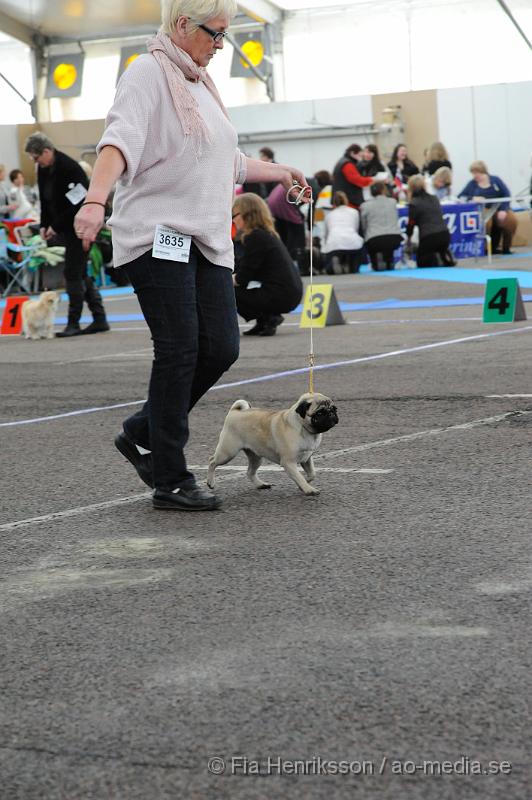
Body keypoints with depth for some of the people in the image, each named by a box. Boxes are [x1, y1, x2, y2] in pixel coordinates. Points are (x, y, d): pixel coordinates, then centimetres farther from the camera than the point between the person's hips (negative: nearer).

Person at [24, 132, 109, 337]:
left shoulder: (69, 168, -21)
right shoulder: (43, 169, 5)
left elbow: (77, 204, -22)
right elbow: (45, 200, 14)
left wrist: (56, 226, -18)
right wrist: (45, 225, 2)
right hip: (64, 226, 9)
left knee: (73, 272, -8)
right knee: (80, 273, 10)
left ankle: (73, 323, -2)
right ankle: (99, 319, 14)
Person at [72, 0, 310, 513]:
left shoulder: (199, 83, 21)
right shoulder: (148, 74, -5)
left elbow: (227, 163, 34)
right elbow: (119, 141, -23)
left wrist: (280, 172, 42)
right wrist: (95, 200, -38)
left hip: (206, 239, 8)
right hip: (157, 235, -8)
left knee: (221, 347, 0)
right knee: (179, 350, -10)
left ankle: (141, 433, 18)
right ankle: (170, 481, -3)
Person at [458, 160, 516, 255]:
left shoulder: (495, 180, 8)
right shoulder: (472, 184, 9)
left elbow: (506, 195, 1)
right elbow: (461, 197, 3)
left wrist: (503, 210, -15)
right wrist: (473, 198, -17)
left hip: (498, 208, 1)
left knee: (511, 220, -28)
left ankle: (506, 248, -9)